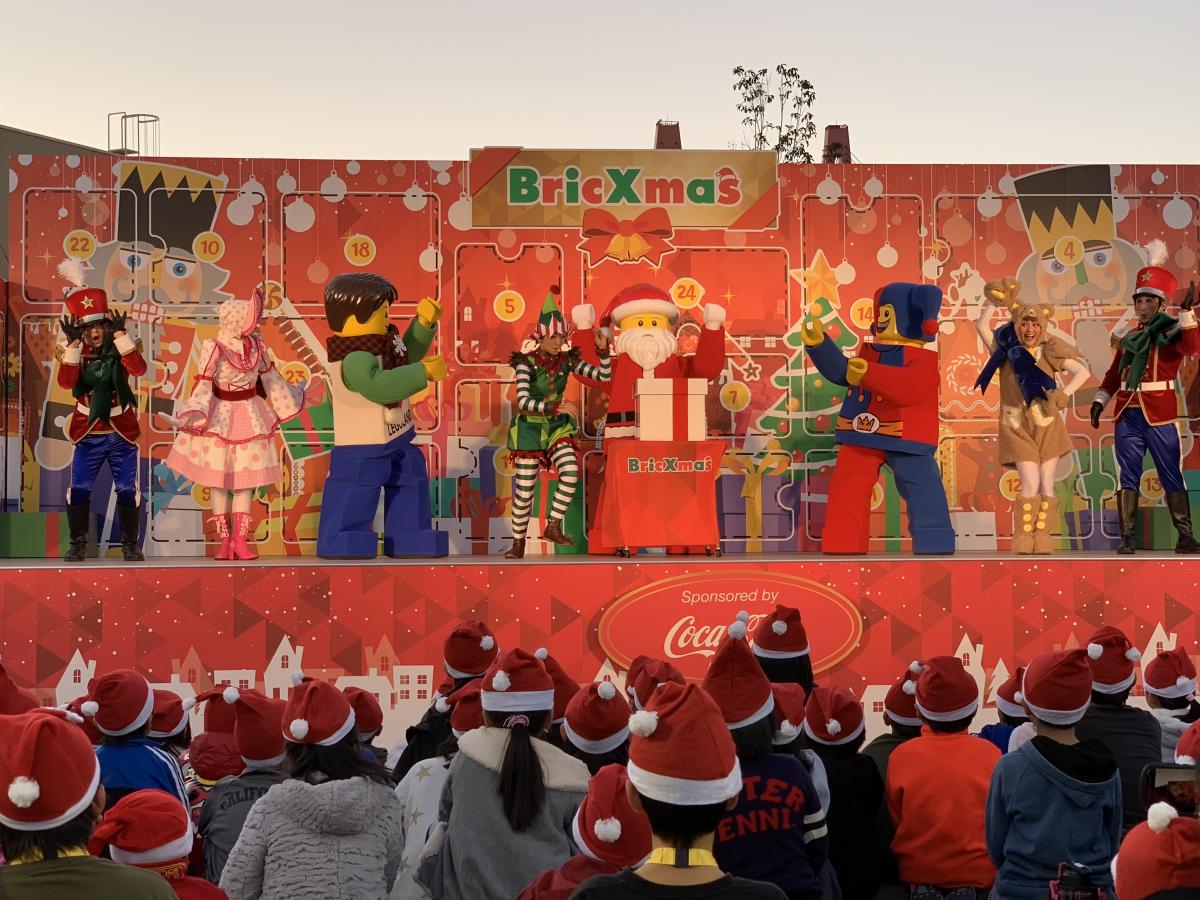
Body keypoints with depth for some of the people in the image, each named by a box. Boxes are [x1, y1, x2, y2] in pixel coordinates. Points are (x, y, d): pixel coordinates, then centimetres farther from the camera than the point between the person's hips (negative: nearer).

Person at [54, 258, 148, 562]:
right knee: (79, 489, -1)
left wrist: (121, 335, -28)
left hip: (122, 433, 0)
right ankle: (78, 545, 8)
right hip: (88, 434, 0)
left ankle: (130, 544, 14)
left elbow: (139, 369, -24)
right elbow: (65, 382, -20)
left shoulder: (121, 349, -3)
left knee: (127, 490, 3)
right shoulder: (75, 352, -2)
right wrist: (72, 344, -27)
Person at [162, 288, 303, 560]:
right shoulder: (214, 348, -15)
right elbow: (203, 385, -14)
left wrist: (290, 399, 22)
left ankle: (240, 539, 4)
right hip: (220, 416, -4)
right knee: (217, 481, 2)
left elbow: (269, 376, 13)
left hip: (250, 416, 4)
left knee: (246, 479, 1)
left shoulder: (256, 344, -1)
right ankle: (225, 540, 11)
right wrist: (189, 415, -27)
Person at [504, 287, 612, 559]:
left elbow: (604, 376, -3)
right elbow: (523, 401, -27)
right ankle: (518, 544, 17)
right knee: (524, 488, 1)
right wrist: (548, 407, -44)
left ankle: (553, 526, -8)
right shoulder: (526, 363, -16)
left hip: (557, 427, 4)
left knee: (571, 472, -22)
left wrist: (603, 351, -18)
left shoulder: (567, 360, -3)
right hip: (529, 429, -4)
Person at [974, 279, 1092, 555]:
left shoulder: (1049, 351, -5)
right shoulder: (1006, 350, -3)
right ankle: (1022, 540, -6)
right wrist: (998, 302, -17)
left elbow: (1083, 372, -13)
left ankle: (1042, 538, 6)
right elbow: (981, 325, -16)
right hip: (1018, 428, -1)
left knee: (1046, 485, 0)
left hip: (1047, 426, 1)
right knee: (1030, 485, -12)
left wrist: (1065, 392, -25)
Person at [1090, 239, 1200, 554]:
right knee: (1128, 475, 3)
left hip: (1159, 416, -4)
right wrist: (1099, 400, 9)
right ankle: (1127, 537, 6)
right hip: (1127, 415, 4)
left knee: (1171, 475, 0)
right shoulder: (1128, 338, 14)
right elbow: (1113, 374, 19)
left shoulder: (1171, 331, 0)